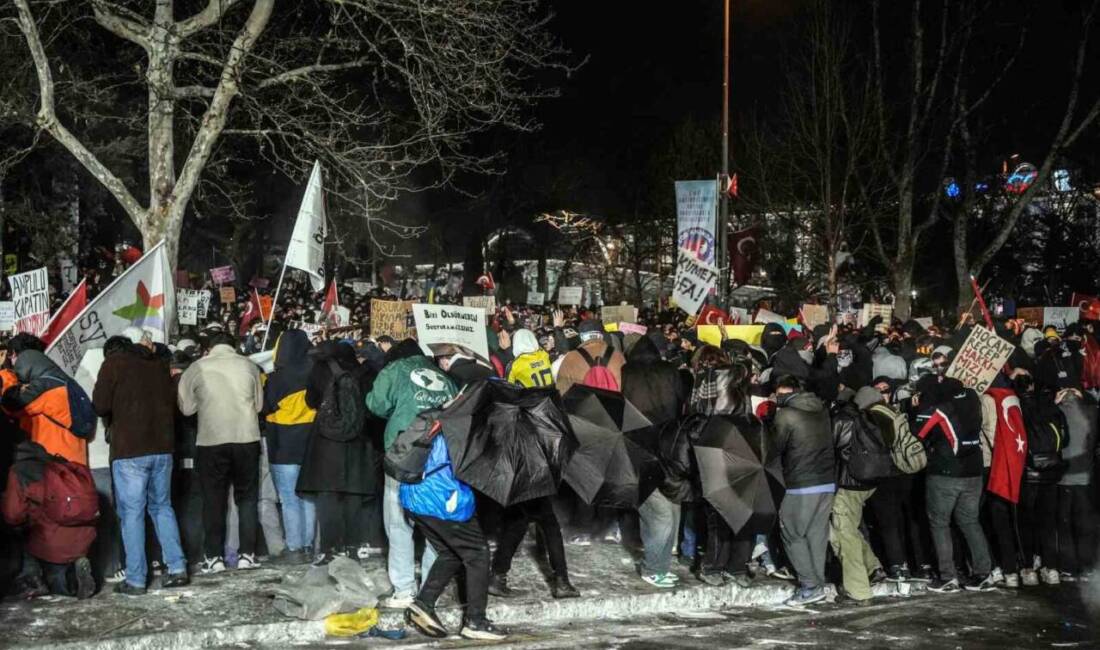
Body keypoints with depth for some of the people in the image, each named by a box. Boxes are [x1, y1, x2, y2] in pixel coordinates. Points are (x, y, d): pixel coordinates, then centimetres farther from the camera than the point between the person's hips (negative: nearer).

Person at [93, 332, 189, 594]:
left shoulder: (113, 362, -1)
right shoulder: (159, 364, 13)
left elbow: (100, 405, -7)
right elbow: (172, 403, 16)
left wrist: (116, 414, 12)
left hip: (129, 450, -5)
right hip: (162, 447, 5)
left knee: (132, 512, 0)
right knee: (162, 506, 15)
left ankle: (135, 580, -1)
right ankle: (177, 568, 8)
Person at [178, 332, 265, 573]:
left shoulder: (197, 368, -2)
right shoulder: (248, 365, 1)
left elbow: (186, 407, 2)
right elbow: (259, 404, 6)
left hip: (211, 442, -1)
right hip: (247, 439, 1)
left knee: (214, 500, 9)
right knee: (247, 497, 12)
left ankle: (214, 556, 11)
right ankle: (247, 553, 11)